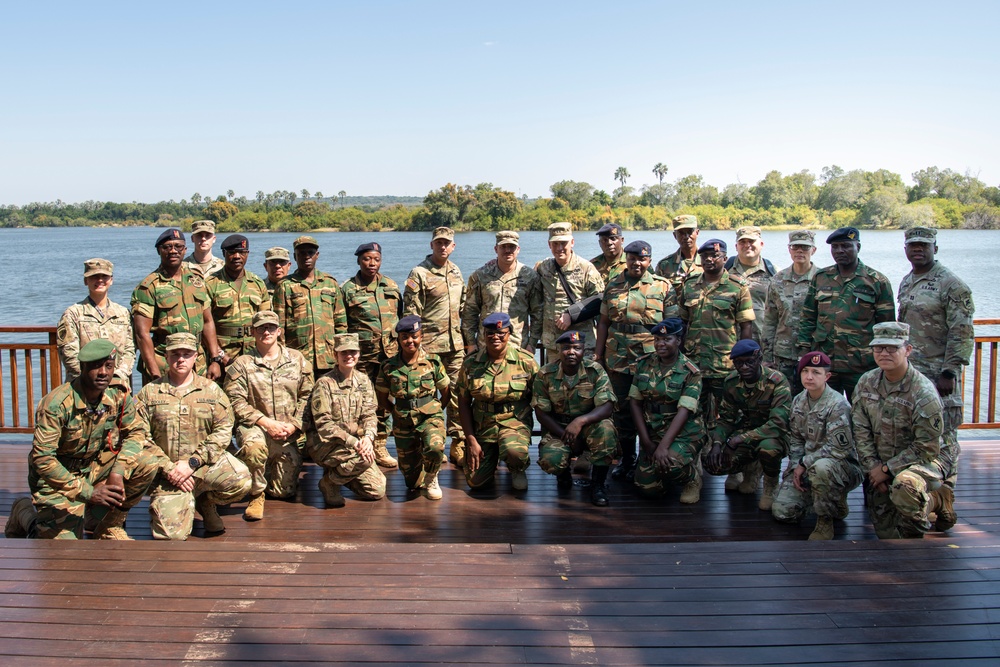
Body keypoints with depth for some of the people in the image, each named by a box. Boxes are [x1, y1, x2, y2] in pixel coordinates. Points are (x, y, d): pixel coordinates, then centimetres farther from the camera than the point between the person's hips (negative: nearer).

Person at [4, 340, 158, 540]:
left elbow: (135, 432, -1)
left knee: (146, 465, -18)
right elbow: (42, 459, -26)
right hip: (57, 478, -5)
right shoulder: (56, 403, -26)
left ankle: (110, 527, 2)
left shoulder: (118, 396, -11)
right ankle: (24, 512, 17)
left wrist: (118, 471, -20)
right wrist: (87, 492, -29)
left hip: (94, 467, 5)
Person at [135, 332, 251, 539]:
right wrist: (168, 468, -13)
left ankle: (206, 501, 4)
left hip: (206, 463, 1)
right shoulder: (149, 394, 6)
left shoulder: (212, 390, 7)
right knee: (169, 533, -17)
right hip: (167, 473, -1)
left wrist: (192, 463, -14)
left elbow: (223, 430, -3)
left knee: (240, 480, -29)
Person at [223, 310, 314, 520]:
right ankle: (256, 495, -14)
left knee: (285, 491, 3)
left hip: (287, 434, 3)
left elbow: (306, 396, 7)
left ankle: (270, 470, 39)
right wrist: (267, 422, -19)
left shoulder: (297, 359, 7)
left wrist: (293, 425, -8)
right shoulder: (241, 364, -1)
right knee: (254, 445, -40)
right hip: (254, 427, -3)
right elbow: (236, 402, -9)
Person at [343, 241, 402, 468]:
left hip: (390, 352, 3)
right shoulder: (348, 289, 1)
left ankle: (379, 447, 16)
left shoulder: (391, 286, 11)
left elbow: (401, 316, 17)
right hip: (362, 353, -3)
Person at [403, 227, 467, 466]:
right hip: (429, 346, -5)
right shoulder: (419, 274, -5)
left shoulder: (456, 272, 14)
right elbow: (410, 312, -8)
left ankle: (459, 445, 12)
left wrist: (467, 340, 17)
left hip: (455, 346, 5)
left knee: (458, 395, 5)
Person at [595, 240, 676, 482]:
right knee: (622, 410, 9)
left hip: (651, 359, -3)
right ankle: (626, 459, 23)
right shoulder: (613, 286, 8)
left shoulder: (663, 286, 1)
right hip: (618, 359, 3)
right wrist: (598, 354, 5)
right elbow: (603, 322, 10)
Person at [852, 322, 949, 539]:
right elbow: (861, 431, 0)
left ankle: (931, 501, -6)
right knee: (886, 535, 3)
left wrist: (887, 469, -17)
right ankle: (931, 501, 28)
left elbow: (926, 448, -18)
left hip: (919, 462, -5)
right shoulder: (866, 383, -3)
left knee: (905, 485, -41)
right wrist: (873, 468, -9)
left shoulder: (924, 393, -20)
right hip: (879, 466, 6)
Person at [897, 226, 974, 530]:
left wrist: (950, 372, -17)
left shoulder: (951, 284, -8)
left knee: (942, 440, -5)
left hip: (937, 374, -7)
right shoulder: (906, 283, 15)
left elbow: (962, 333, -12)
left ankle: (943, 505, 1)